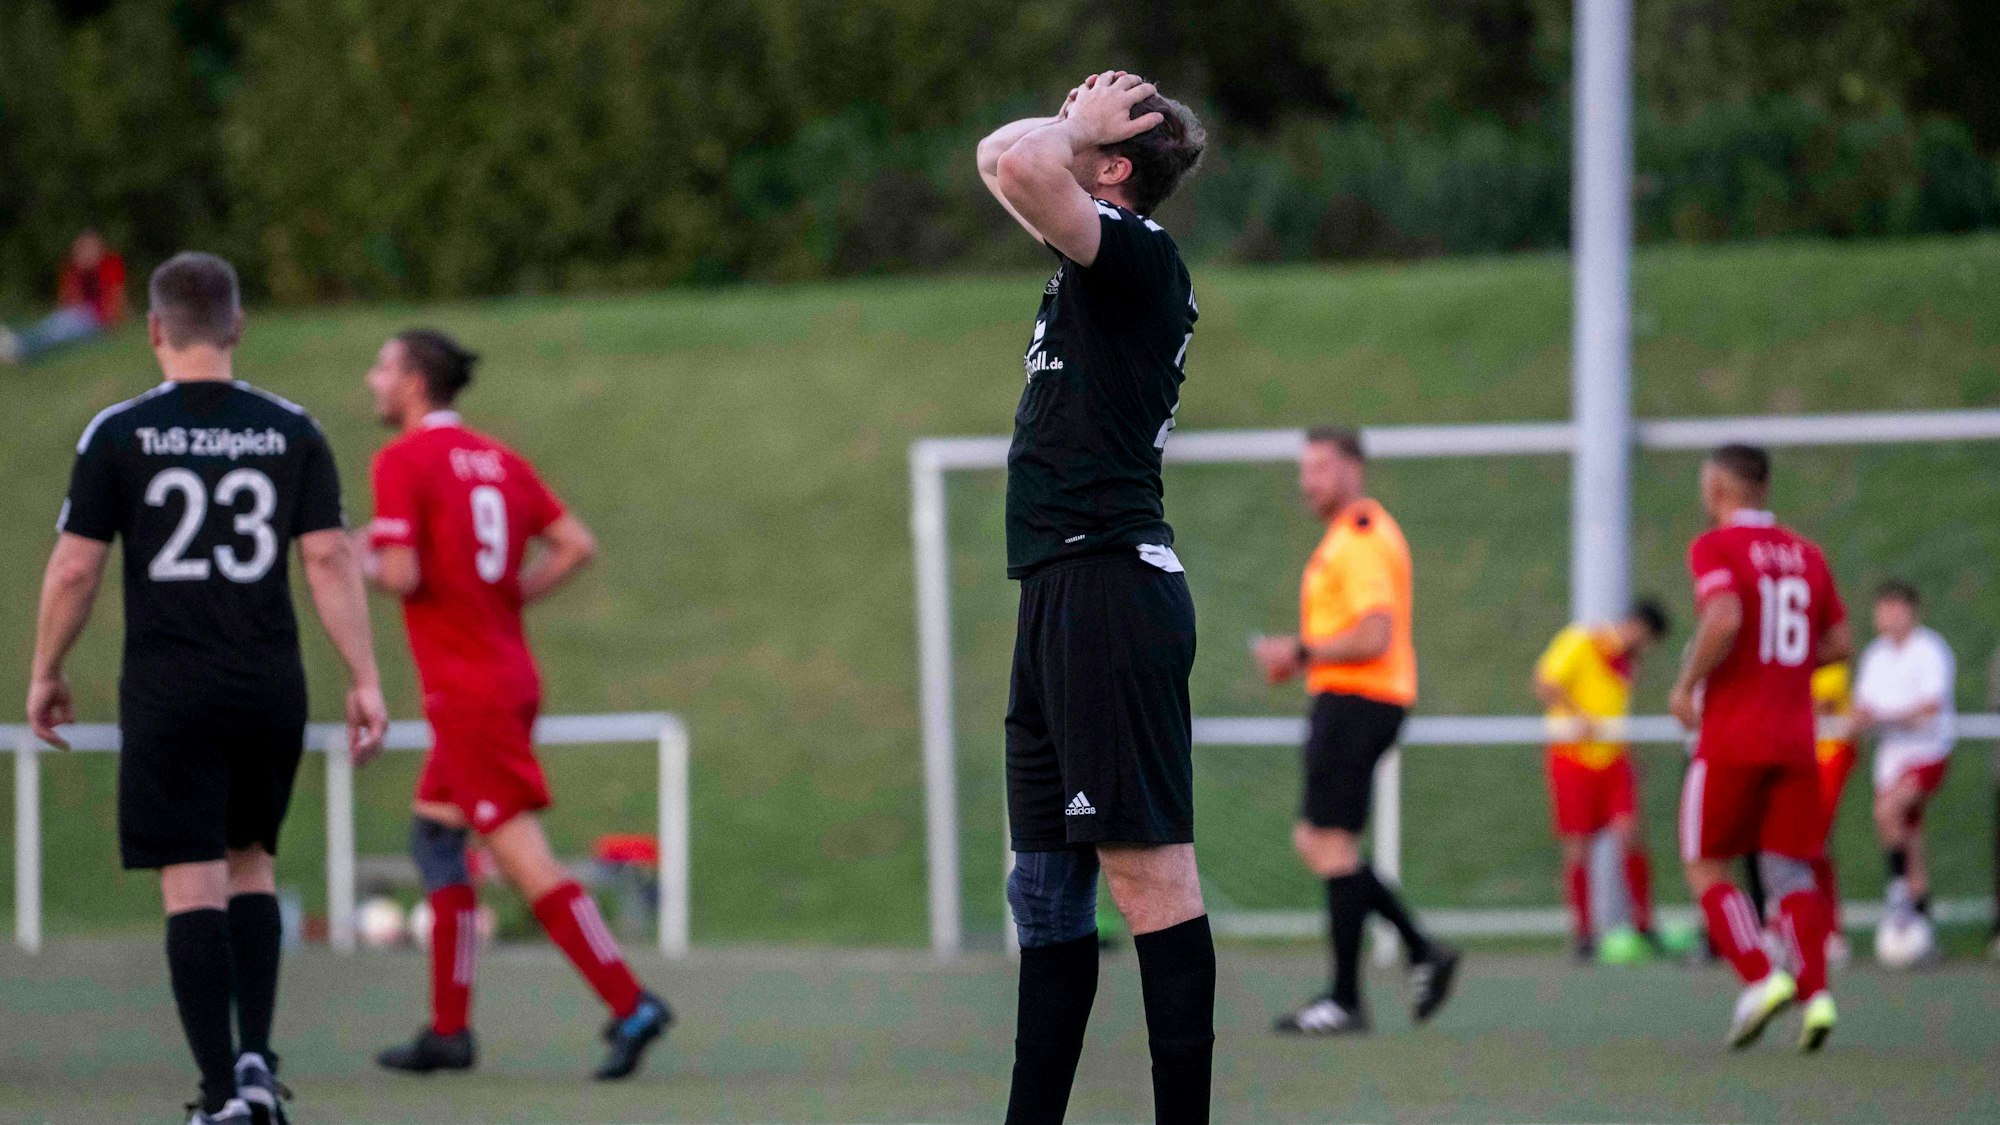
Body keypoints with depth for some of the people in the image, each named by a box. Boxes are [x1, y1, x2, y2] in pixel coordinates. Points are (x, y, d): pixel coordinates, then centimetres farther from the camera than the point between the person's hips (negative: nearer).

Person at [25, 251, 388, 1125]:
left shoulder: (119, 434, -4)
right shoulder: (291, 431, 2)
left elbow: (74, 568, -3)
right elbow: (330, 560, -2)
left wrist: (45, 675, 10)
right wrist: (364, 682, 1)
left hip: (169, 691, -3)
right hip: (270, 686, 3)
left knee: (194, 885, -1)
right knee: (250, 862, 19)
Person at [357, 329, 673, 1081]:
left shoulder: (402, 461, -11)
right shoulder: (498, 459, 10)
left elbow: (402, 575, -19)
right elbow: (576, 546, 7)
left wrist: (368, 561, 2)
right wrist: (507, 597, 12)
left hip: (468, 693, -8)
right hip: (511, 674, 8)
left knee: (525, 860, -9)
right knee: (434, 834, 17)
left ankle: (629, 1006, -15)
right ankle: (448, 1031, 16)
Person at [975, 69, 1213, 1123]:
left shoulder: (1138, 253, -10)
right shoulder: (1098, 265, 18)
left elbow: (1016, 164, -27)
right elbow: (1007, 162, 34)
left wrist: (1080, 128, -7)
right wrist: (1077, 124, 17)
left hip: (1110, 591, -10)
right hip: (1061, 600, 10)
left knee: (1146, 867, -12)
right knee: (1046, 885, 11)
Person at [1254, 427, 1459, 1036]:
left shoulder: (1360, 540, -14)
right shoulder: (1363, 534, 19)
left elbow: (1375, 637, -23)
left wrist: (1300, 653, -14)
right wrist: (1299, 659, 15)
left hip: (1355, 704, -11)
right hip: (1349, 702, 11)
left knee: (1331, 845, -8)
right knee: (1314, 842, 11)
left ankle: (1345, 1001, -6)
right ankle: (1422, 952, 10)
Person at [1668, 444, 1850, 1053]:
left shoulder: (1716, 547, -6)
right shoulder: (1805, 553, 12)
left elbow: (1724, 618, -23)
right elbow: (1838, 642, 13)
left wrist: (1687, 684, -11)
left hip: (1730, 735, -5)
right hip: (1795, 737, 5)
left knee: (1706, 867, 6)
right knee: (1791, 871, 7)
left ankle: (1760, 978, -11)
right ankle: (1816, 991, -11)